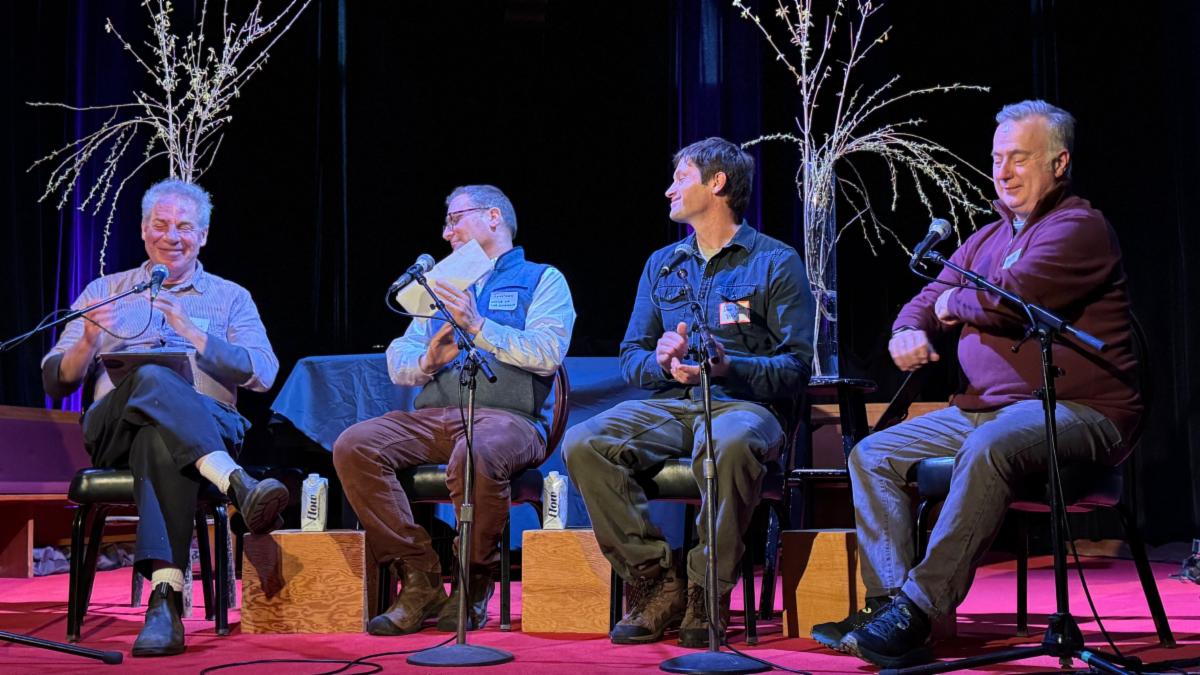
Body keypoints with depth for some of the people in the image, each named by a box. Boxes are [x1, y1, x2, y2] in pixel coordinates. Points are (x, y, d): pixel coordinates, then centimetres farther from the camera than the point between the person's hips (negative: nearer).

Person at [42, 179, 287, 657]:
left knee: (160, 441, -39)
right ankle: (239, 487, -53)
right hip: (114, 427, 1)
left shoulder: (230, 298, 21)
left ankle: (166, 599, -50)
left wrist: (190, 331, -8)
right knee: (151, 379, -37)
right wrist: (88, 342, -5)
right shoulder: (106, 291, 24)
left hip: (209, 423, 0)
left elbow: (264, 374, 2)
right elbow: (55, 383, 17)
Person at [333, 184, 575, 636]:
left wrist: (478, 327, -12)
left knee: (475, 455, -40)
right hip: (432, 417, 6)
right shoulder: (443, 285, 30)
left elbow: (547, 354, -6)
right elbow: (397, 360, 20)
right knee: (354, 447, -22)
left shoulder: (541, 280, 14)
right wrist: (427, 360, -3)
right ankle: (420, 580, -18)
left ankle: (475, 582, -17)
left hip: (506, 416, -5)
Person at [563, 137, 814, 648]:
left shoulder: (776, 262, 6)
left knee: (730, 445, -41)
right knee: (582, 444, -25)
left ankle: (707, 595, -23)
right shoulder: (662, 265, 22)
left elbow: (796, 367, -3)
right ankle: (658, 585, -17)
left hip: (741, 403, -4)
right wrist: (661, 360, -6)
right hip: (668, 405, 5)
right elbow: (631, 357, 17)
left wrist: (725, 366, -19)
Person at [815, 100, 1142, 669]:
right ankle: (888, 602, -14)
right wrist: (908, 332, -5)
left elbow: (1008, 299, -22)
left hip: (1074, 414, -9)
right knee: (873, 454, -2)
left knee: (987, 448, -39)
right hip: (985, 409, 9)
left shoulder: (1078, 227, -6)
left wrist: (954, 304, -1)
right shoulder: (986, 239, 21)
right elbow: (927, 301, 20)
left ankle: (918, 610, -37)